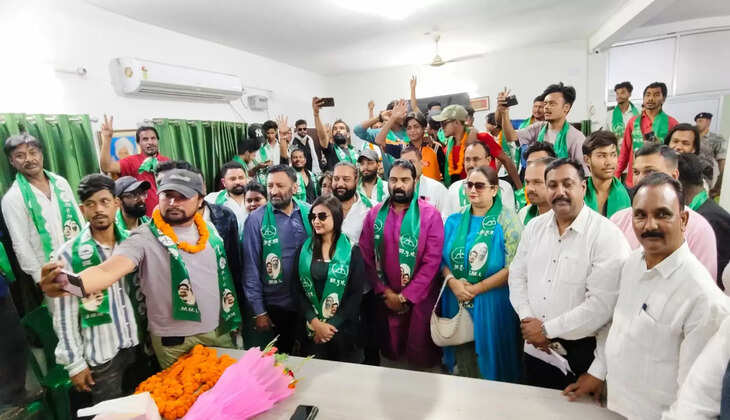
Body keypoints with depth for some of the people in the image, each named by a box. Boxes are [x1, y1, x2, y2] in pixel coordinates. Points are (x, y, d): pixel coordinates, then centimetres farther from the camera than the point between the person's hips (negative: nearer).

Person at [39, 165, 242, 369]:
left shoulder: (209, 230, 0)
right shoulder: (145, 238, -15)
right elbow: (108, 270, -30)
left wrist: (232, 319, 7)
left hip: (220, 331, 5)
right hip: (174, 341, -4)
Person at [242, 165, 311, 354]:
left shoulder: (310, 213, -6)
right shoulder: (256, 220, -11)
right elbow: (251, 268, -7)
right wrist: (259, 311, -6)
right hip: (279, 305, -2)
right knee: (285, 355, 17)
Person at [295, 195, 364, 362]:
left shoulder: (352, 251, -6)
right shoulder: (305, 249, 2)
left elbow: (356, 294, -8)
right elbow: (299, 289, 0)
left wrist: (332, 324, -13)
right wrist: (315, 323, -11)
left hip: (343, 329, -2)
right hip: (311, 329, 2)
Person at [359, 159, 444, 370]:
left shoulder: (430, 214, -9)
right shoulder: (375, 214, 1)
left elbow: (432, 261, -13)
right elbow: (366, 256, -1)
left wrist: (405, 296, -13)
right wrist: (385, 292, -8)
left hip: (420, 299, -2)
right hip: (385, 299, 3)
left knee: (421, 356, 12)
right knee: (390, 353, 20)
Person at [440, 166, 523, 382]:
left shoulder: (507, 220, -6)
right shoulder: (454, 220, 7)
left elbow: (513, 267, -13)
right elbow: (442, 258, 6)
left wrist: (476, 289, -15)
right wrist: (453, 282, -13)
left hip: (492, 303, -3)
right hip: (456, 301, 4)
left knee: (490, 363, 11)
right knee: (462, 365, 16)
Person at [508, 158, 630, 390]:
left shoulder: (607, 236, -15)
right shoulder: (534, 227, 2)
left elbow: (601, 304, -21)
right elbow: (517, 274, 5)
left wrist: (546, 329, -16)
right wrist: (527, 318, -9)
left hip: (581, 354, -4)